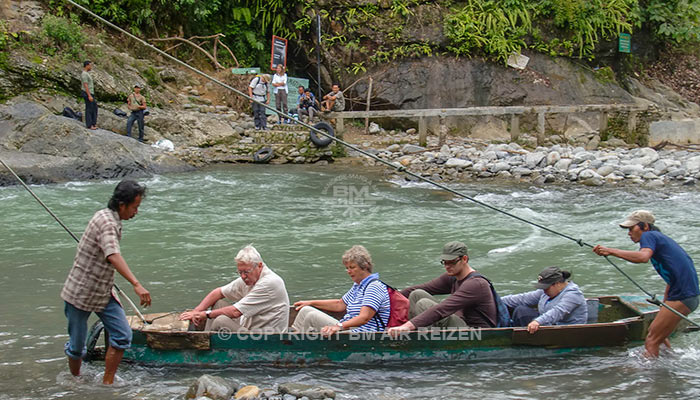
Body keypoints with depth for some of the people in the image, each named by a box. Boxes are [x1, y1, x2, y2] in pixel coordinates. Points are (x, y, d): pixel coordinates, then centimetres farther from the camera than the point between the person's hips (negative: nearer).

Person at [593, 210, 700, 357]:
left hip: (682, 297, -10)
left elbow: (643, 256, -29)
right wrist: (664, 305, 30)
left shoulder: (649, 236, -5)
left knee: (651, 341, -7)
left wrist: (610, 251, -26)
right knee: (657, 333, 23)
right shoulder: (661, 238, 24)